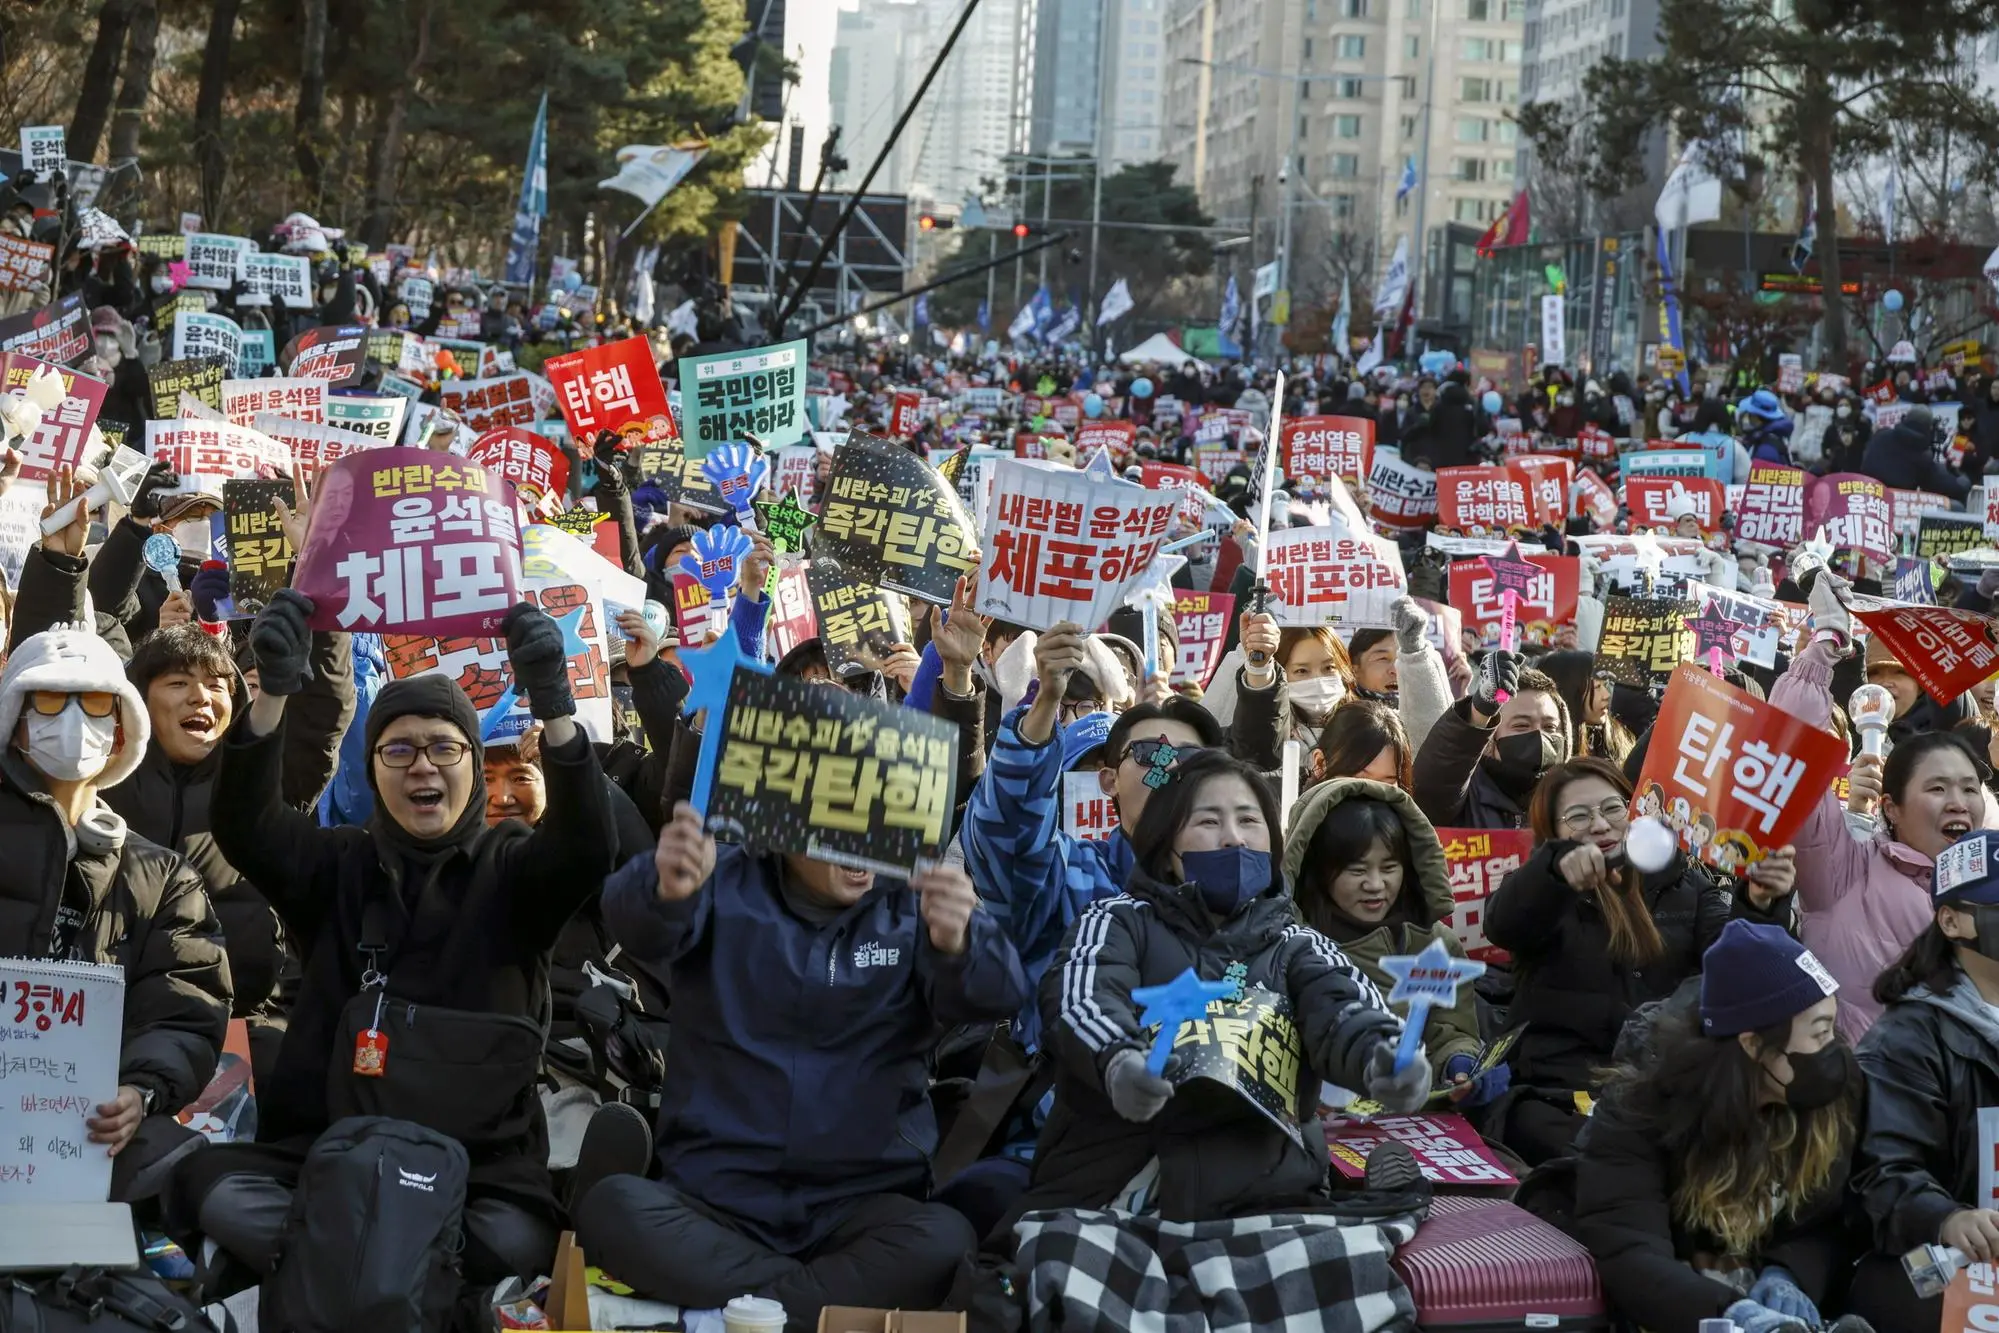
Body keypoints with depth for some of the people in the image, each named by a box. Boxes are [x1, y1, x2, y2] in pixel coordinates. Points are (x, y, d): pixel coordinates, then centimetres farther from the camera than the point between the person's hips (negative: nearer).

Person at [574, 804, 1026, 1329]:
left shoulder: (909, 904, 6)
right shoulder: (726, 885, 4)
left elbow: (997, 991, -14)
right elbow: (637, 917, -19)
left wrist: (958, 942, -40)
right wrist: (667, 888, -46)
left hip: (861, 1205, 0)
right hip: (714, 1197, 1)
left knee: (945, 1243, -31)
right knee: (609, 1208, -29)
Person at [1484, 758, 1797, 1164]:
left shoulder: (1682, 883, 16)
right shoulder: (1544, 889, 9)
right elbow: (1504, 924, -16)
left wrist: (1759, 904, -23)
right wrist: (1560, 866, -37)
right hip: (1558, 1096, -2)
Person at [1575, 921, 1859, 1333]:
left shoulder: (1837, 1087, -8)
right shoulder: (1642, 1101, -18)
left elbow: (1828, 1224, -1)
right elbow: (1622, 1251, -29)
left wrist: (1789, 1277, -22)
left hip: (1764, 1296, 3)